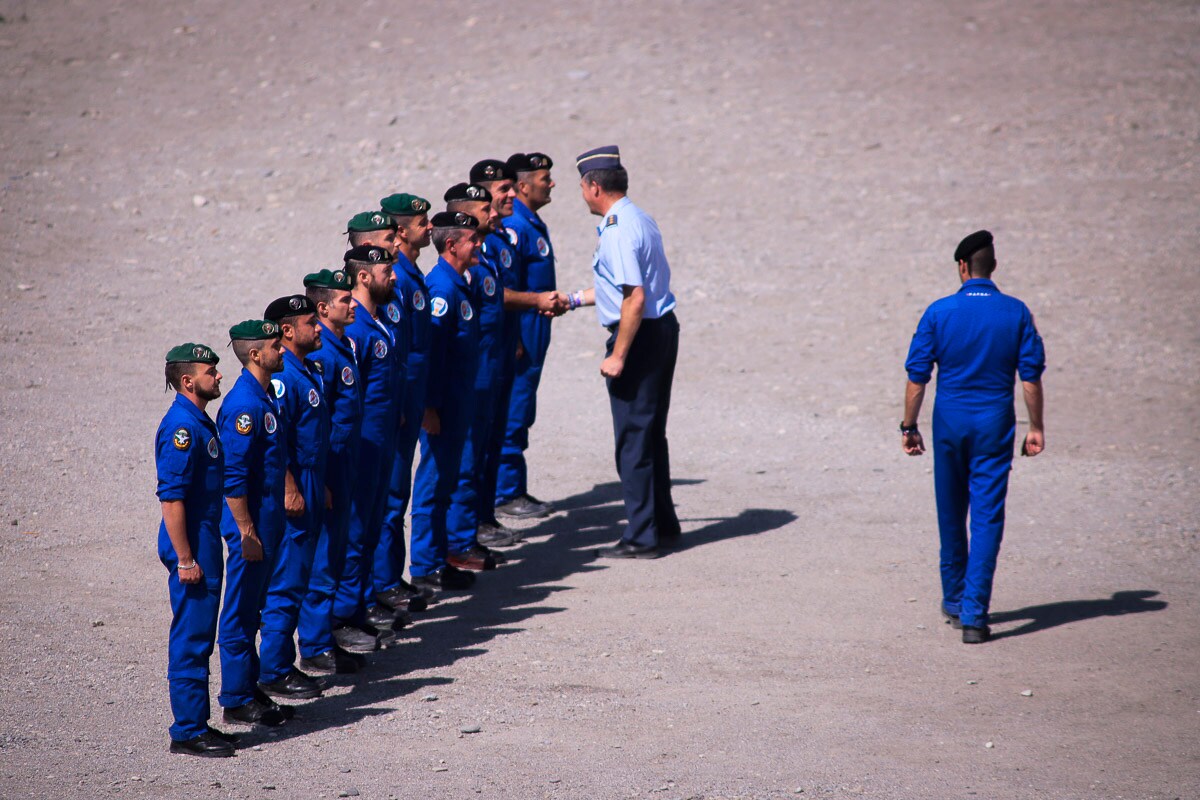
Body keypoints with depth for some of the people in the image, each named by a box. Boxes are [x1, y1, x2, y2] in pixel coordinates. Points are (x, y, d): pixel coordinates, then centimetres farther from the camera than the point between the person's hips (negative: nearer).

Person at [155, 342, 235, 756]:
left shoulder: (200, 422, 13)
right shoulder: (181, 427, -18)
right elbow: (171, 499, -22)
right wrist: (185, 559, -22)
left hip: (206, 540, 10)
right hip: (191, 546, -10)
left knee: (200, 638, 14)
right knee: (191, 640, -5)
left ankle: (197, 724, 21)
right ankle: (187, 733, 0)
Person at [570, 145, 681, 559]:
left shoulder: (618, 231, -20)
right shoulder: (640, 219, 12)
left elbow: (635, 296, -25)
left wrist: (617, 355, -22)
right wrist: (575, 299, 30)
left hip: (639, 336, -10)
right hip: (663, 328, 10)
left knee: (633, 438, -2)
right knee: (652, 434, 18)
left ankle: (642, 537, 2)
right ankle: (663, 524, 25)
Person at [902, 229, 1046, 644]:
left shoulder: (940, 312, -4)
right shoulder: (1016, 313, -2)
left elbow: (917, 375, -3)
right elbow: (1031, 375, -2)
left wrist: (909, 427, 5)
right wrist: (1035, 427, 6)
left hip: (949, 422, 1)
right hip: (995, 423, 0)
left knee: (951, 514, 16)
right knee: (987, 517, -1)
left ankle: (954, 599, 30)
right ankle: (974, 613, -9)